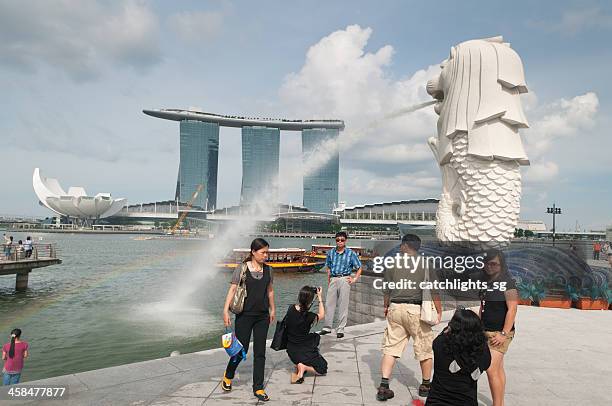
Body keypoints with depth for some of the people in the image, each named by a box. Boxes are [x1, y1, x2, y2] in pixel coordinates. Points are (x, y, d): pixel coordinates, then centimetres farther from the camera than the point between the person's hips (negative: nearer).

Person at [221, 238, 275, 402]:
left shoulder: (268, 269, 4)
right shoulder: (241, 268, -9)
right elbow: (232, 290, -10)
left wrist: (272, 310, 20)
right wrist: (226, 311, -17)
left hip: (262, 316, 4)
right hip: (244, 315, -4)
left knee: (260, 352, 5)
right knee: (241, 350, 5)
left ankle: (258, 388, 15)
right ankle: (228, 376, 34)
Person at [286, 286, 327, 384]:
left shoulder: (291, 309, -10)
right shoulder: (309, 317, -24)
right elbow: (321, 315, -1)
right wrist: (320, 298, 4)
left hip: (291, 351, 6)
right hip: (303, 352, -6)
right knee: (322, 369, 16)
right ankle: (304, 367, -10)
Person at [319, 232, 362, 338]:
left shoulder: (350, 253, 0)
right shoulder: (331, 252, 9)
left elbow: (359, 268, 6)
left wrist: (354, 279, -2)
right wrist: (328, 281, 10)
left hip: (344, 279, -3)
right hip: (333, 279, 3)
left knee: (343, 305, 1)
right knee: (329, 303, 5)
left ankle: (340, 329, 10)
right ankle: (327, 327, 17)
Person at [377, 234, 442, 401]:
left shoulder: (393, 262, 4)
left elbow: (386, 289, 10)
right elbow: (434, 290, -5)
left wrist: (386, 306, 25)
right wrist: (439, 311, 4)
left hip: (395, 308, 2)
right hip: (416, 309, -2)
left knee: (390, 347, 7)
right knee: (425, 348, 14)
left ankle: (384, 386, 2)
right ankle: (426, 385, 26)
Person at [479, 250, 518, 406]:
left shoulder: (507, 282, -12)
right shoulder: (486, 281, 10)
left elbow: (512, 309, -16)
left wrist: (505, 334, -18)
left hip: (500, 333, -7)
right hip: (486, 332, 7)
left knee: (491, 370, -11)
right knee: (498, 369, 13)